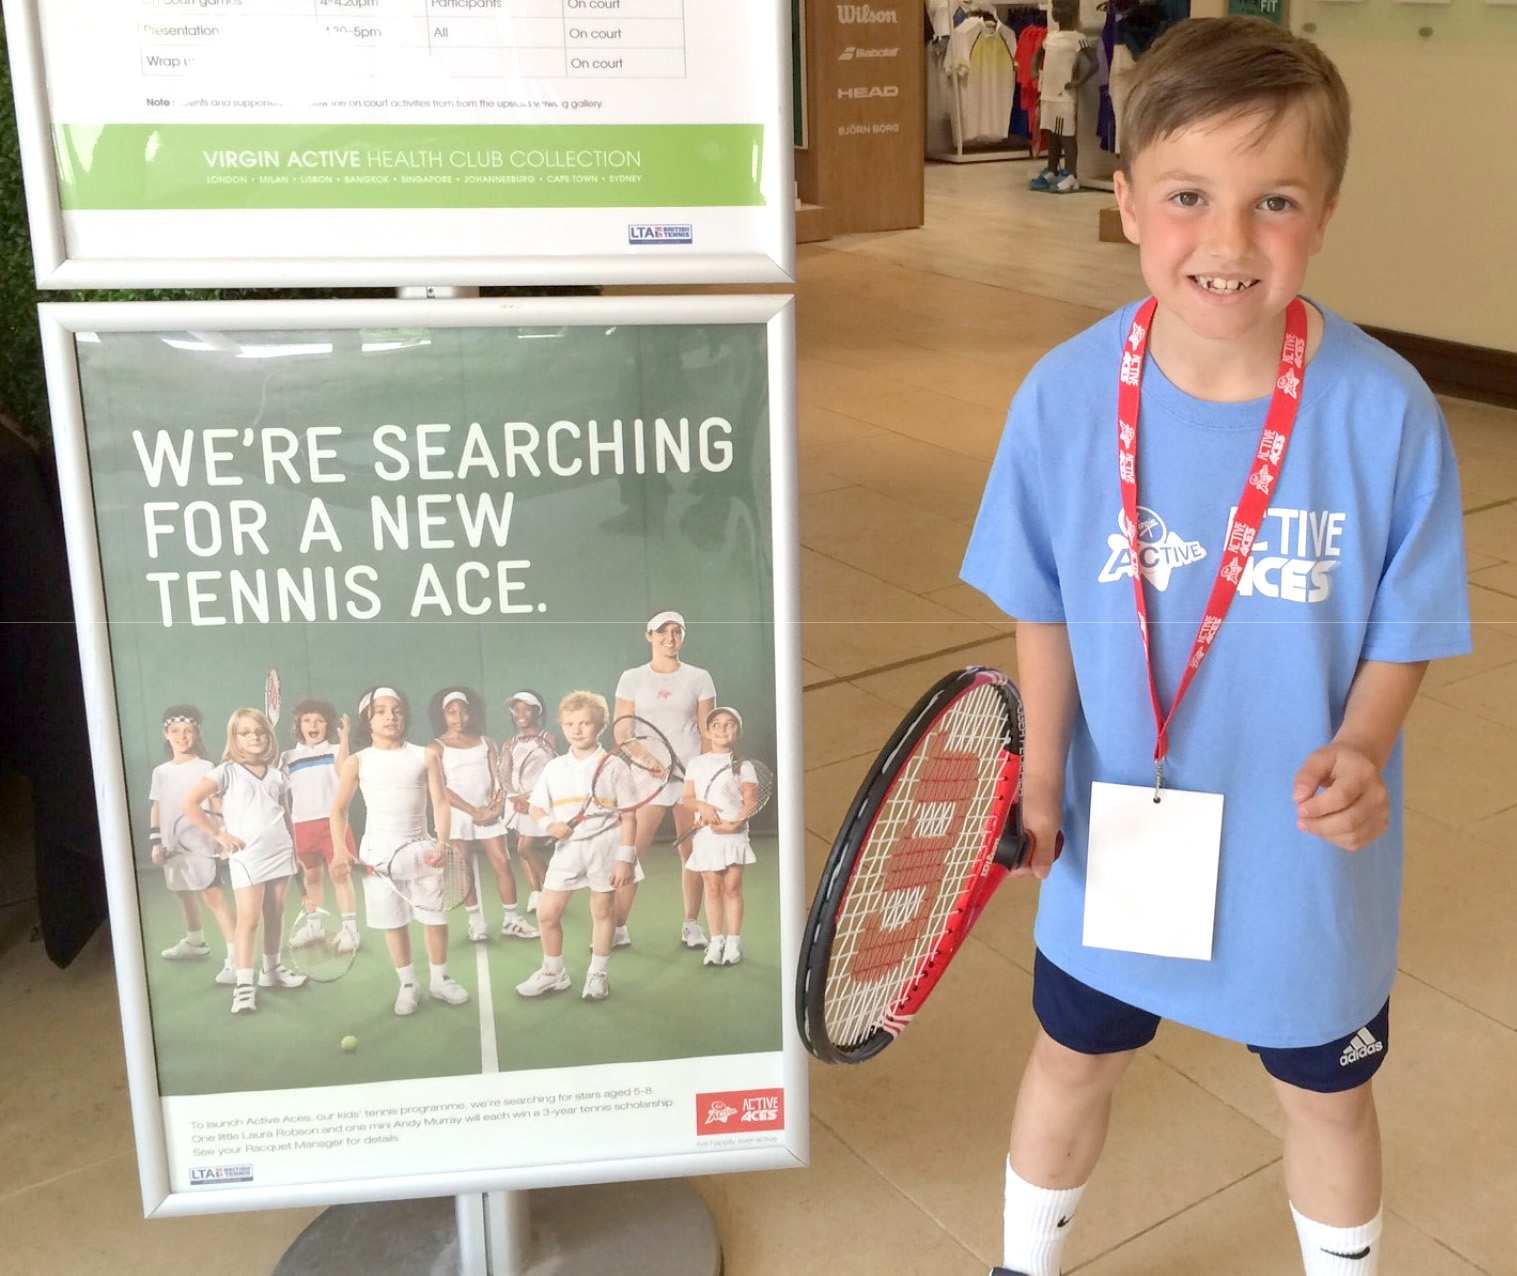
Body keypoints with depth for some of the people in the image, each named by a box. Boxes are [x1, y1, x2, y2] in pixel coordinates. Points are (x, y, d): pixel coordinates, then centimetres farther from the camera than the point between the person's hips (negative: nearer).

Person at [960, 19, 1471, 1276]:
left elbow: (1403, 631, -8)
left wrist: (1359, 749, -26)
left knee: (1326, 1090, 21)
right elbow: (1044, 608, -3)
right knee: (1073, 1060, 23)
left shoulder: (1386, 411, -20)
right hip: (1119, 839, 2)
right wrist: (1041, 778, -9)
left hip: (1307, 857, -1)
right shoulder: (1066, 397, -15)